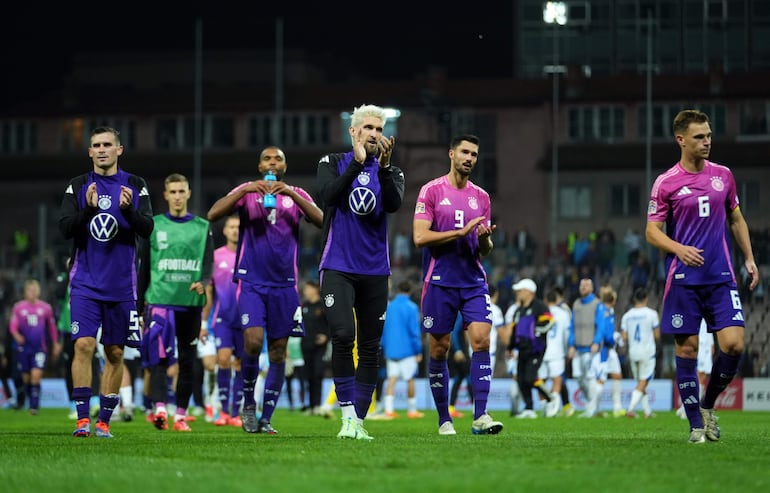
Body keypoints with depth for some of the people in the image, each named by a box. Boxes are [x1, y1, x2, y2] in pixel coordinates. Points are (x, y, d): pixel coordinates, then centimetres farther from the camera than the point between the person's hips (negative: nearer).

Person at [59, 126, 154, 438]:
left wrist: (128, 209, -24)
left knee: (115, 353, 5)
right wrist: (88, 208, -22)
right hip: (85, 283, -1)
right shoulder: (78, 186, 4)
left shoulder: (136, 187, 4)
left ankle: (104, 421, 13)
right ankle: (82, 420, -13)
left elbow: (147, 229, -5)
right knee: (83, 344, -14)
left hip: (121, 285, 1)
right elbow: (65, 229, -5)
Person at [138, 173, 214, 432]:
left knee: (187, 362, 5)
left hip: (191, 304, 2)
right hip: (160, 301, -2)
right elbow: (143, 271, 10)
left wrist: (203, 282, -19)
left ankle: (180, 415, 12)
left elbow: (209, 265, 4)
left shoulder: (202, 227, 10)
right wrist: (138, 308, 8)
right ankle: (160, 409, -24)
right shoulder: (153, 226, 8)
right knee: (159, 358, -15)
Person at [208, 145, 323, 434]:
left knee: (278, 352, 2)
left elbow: (321, 221, -8)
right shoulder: (246, 191, 5)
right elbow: (213, 214, -8)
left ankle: (266, 418, 10)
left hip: (284, 284, 2)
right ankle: (248, 404, 2)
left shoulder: (297, 195, 9)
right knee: (253, 341, -18)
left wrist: (292, 194, -19)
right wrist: (244, 191, -19)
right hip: (251, 281, -2)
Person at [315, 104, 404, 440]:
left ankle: (359, 420, 11)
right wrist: (357, 163, -20)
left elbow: (394, 204, -12)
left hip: (375, 271, 3)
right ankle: (347, 417, -13)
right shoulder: (333, 163, 5)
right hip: (338, 267, -3)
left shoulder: (390, 171, 9)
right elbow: (328, 195, -15)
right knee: (343, 336, -19)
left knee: (370, 347, 4)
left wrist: (383, 167, -25)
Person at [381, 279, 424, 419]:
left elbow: (383, 329, 11)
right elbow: (414, 331, -9)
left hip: (390, 350, 4)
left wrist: (385, 348, 18)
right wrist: (418, 351, -4)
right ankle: (412, 410, 11)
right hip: (407, 350, -4)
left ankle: (389, 409, -12)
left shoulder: (389, 306, 7)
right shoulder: (411, 307, -7)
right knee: (410, 380, 5)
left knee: (392, 379, 0)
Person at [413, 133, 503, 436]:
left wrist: (485, 238, -8)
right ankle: (444, 419, 13)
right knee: (439, 350, 2)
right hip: (440, 283, -3)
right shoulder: (431, 191, -1)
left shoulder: (481, 196, 13)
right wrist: (461, 232, -15)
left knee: (481, 340, -13)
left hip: (474, 281, 3)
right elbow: (420, 237, -10)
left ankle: (480, 417, -16)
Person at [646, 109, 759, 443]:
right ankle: (697, 425, 8)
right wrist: (679, 249, -18)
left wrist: (749, 259, 12)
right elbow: (652, 231, -1)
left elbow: (736, 219, 20)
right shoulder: (666, 183, -2)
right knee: (687, 350, -2)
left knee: (733, 344, -10)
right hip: (683, 278, -3)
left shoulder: (723, 175, 9)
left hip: (721, 277, 3)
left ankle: (708, 405, 13)